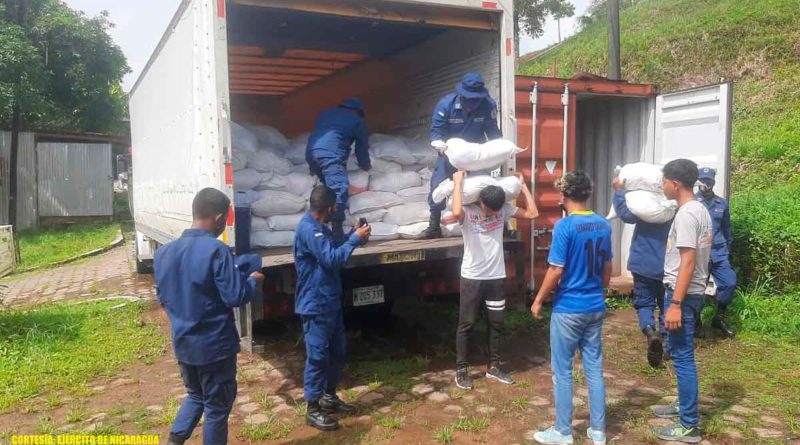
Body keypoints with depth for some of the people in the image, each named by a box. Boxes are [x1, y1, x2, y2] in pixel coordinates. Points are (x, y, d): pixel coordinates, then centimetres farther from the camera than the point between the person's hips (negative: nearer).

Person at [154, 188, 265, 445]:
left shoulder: (164, 252, 2)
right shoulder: (216, 250, -21)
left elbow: (163, 299, 12)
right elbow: (236, 297, -20)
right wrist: (253, 280, -2)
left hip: (183, 343, 7)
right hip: (215, 345, -6)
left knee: (196, 395, 27)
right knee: (217, 405, 10)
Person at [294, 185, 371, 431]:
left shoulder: (319, 227, 12)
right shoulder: (309, 230, -21)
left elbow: (333, 249, 23)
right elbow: (332, 258, -26)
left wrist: (354, 236, 9)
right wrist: (356, 239, -17)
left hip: (330, 301, 10)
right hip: (316, 305, -10)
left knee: (337, 350, 18)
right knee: (317, 355, -2)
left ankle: (329, 396, 32)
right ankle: (313, 410, 10)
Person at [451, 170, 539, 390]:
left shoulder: (503, 209, 0)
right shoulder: (468, 212, -14)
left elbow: (533, 213, -1)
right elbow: (456, 212, -38)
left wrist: (523, 185, -1)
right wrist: (458, 183, -28)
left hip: (496, 277, 5)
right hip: (472, 277, -5)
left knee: (496, 323, 13)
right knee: (466, 324, 3)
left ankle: (493, 367, 27)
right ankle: (461, 370, 14)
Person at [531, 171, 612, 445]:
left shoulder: (565, 226, -17)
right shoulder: (603, 225, 4)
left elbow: (556, 271, -17)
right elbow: (607, 268, 11)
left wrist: (538, 301, -5)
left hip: (568, 309, -6)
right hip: (596, 307, 7)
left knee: (562, 371, 6)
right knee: (594, 368, 13)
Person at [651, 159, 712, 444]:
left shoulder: (686, 215, -20)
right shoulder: (700, 210, 12)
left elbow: (688, 261, -24)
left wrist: (675, 304, -24)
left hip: (683, 294, -10)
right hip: (693, 292, 10)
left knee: (682, 356, -3)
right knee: (680, 353, 21)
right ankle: (684, 405, 35)